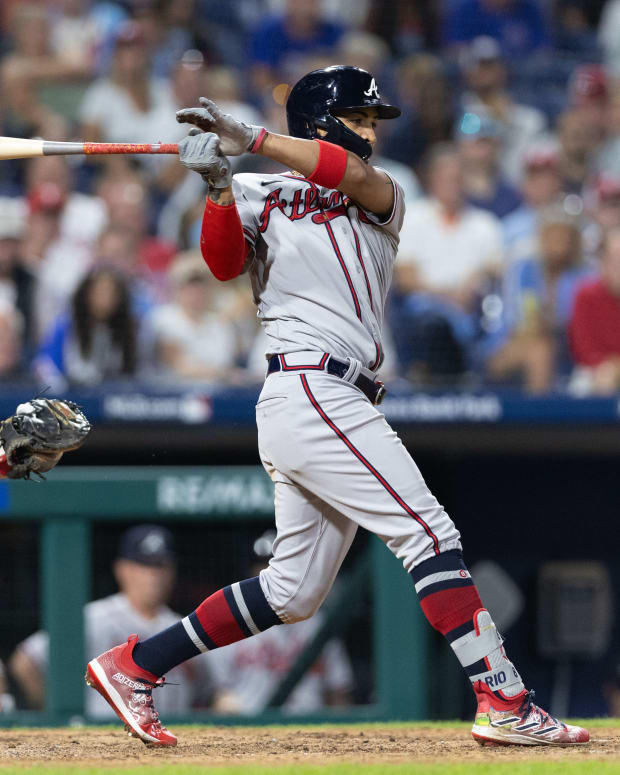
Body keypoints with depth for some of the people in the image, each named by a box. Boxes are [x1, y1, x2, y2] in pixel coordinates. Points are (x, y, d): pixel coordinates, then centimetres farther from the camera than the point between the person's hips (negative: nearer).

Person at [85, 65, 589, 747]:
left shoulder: (379, 205, 20)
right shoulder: (261, 198, 8)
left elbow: (356, 175, -4)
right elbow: (223, 263, -9)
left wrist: (252, 140, -13)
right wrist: (220, 186, -23)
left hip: (340, 404, 7)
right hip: (309, 390, -7)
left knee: (294, 591, 8)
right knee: (430, 534, -15)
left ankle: (131, 665, 15)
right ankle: (504, 703, -18)